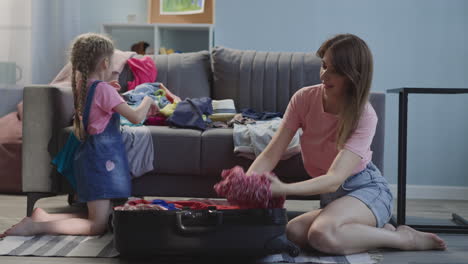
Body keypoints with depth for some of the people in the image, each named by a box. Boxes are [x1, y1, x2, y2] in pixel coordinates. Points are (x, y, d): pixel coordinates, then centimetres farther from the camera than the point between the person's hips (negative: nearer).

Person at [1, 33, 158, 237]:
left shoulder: (82, 86, 9)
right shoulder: (103, 90, -15)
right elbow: (136, 117, -17)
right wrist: (147, 101, 1)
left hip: (89, 153, 9)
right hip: (103, 157, -9)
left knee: (96, 216, 17)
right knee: (98, 226, -7)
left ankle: (43, 217, 5)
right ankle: (37, 226, -16)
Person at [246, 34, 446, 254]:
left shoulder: (364, 116, -20)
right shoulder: (304, 99, -8)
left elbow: (334, 178, -30)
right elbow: (270, 155, -11)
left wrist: (284, 189, -46)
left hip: (366, 189, -5)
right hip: (331, 195, 6)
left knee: (323, 234, -35)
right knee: (293, 233, -25)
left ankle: (405, 238, -11)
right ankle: (379, 231, -3)